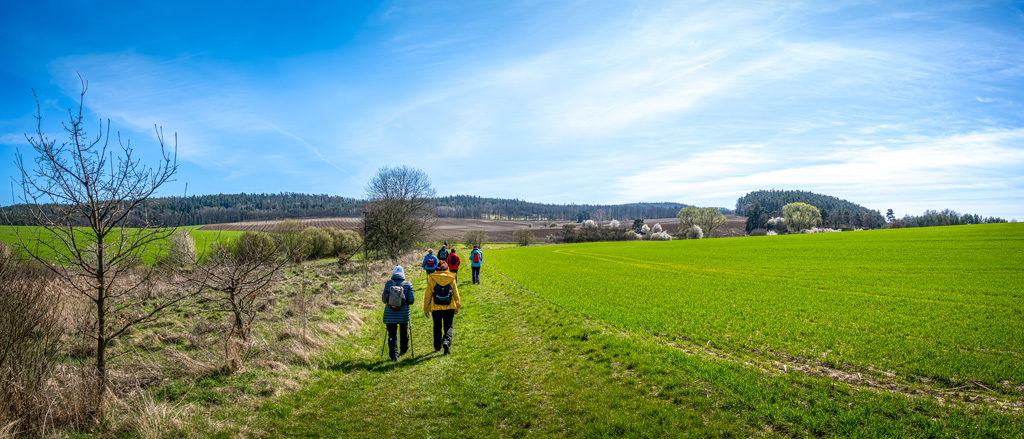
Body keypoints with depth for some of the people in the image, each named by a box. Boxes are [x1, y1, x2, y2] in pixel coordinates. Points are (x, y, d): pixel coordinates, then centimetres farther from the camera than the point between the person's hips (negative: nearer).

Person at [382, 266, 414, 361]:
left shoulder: (388, 283, -1)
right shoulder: (408, 285, -3)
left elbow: (384, 299, 1)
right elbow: (411, 300, -5)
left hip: (390, 313, -1)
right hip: (403, 313, 1)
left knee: (392, 334, 4)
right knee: (404, 332, 21)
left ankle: (393, 354, -3)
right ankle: (404, 349, 37)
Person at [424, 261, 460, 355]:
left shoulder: (431, 279, -4)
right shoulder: (451, 279, -1)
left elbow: (428, 295, -1)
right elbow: (456, 294, 4)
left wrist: (426, 309, 7)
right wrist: (457, 307, 15)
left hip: (436, 308, 0)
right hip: (449, 308, 0)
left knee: (437, 327, 17)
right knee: (448, 327, 7)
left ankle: (437, 347, 26)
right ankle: (446, 342, -19)